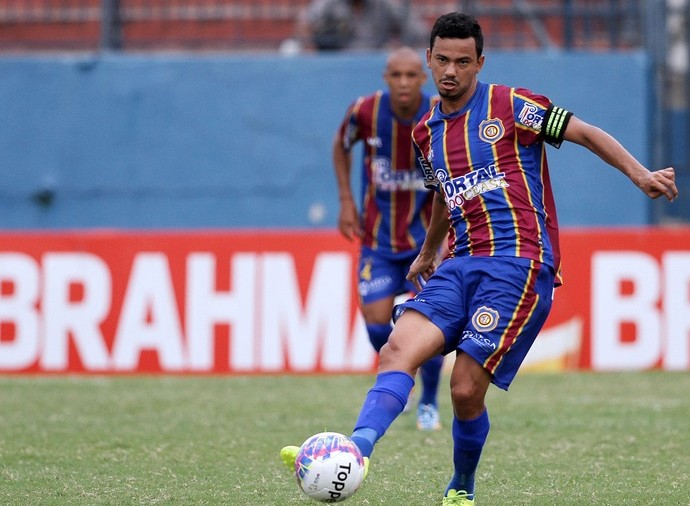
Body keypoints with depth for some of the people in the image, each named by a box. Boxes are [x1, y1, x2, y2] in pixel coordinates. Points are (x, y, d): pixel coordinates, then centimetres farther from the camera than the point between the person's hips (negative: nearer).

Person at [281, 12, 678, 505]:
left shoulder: (509, 106, -1)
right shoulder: (427, 132, 18)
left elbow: (586, 133, 1)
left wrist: (641, 176, -8)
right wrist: (427, 253, 50)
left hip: (518, 263, -6)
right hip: (461, 265, 6)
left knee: (466, 389, -11)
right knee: (399, 349, -20)